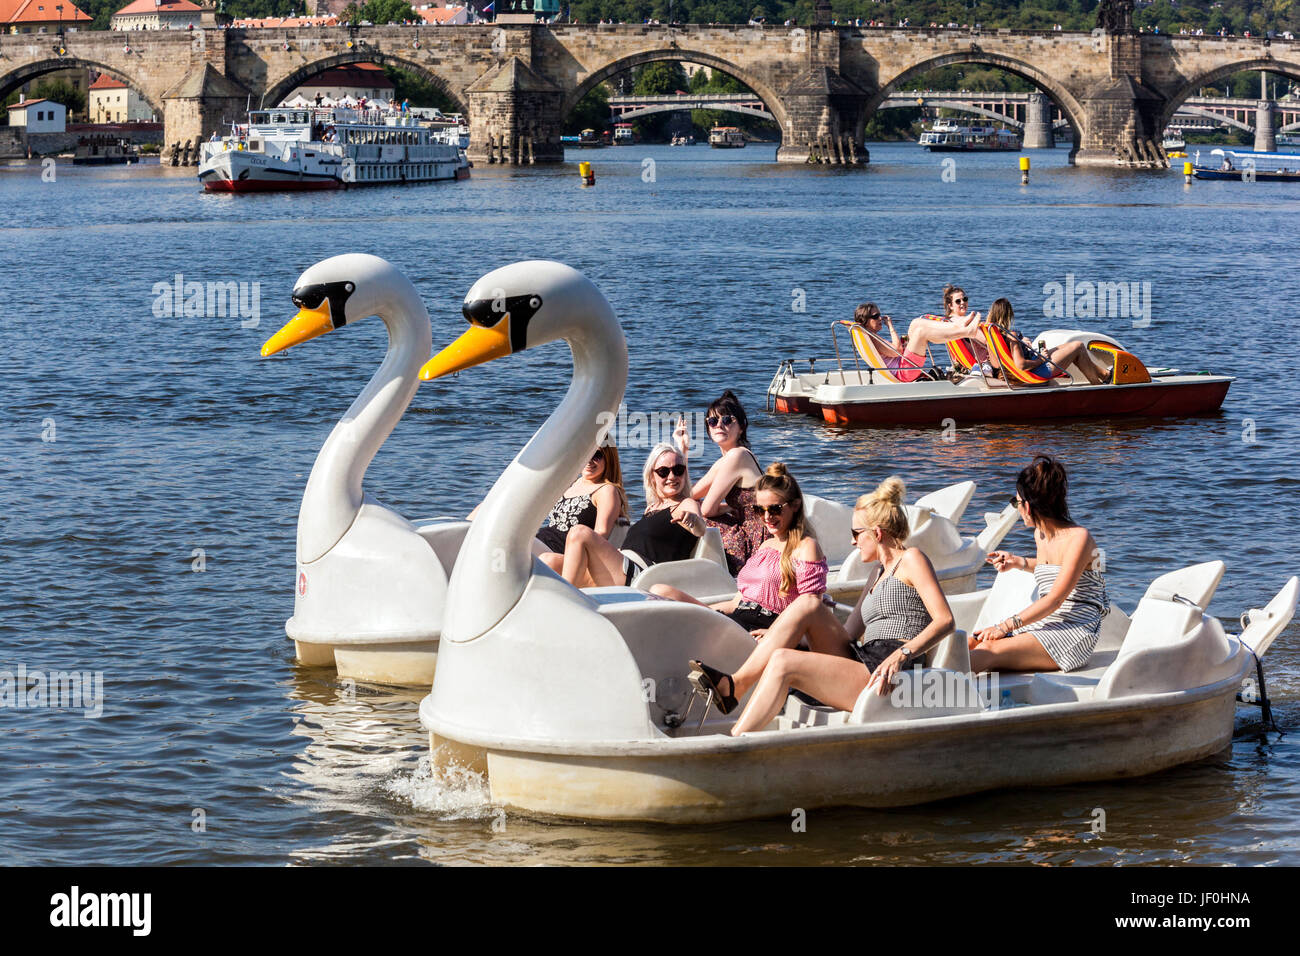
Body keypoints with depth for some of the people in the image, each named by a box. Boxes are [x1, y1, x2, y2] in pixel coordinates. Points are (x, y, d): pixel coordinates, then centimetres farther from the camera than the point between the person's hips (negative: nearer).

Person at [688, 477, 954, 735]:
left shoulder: (911, 559, 2)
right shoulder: (880, 576, 29)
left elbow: (945, 620, -11)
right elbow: (848, 635, 29)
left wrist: (901, 654, -24)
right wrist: (781, 636, 24)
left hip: (886, 678, -8)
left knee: (783, 663, -21)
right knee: (807, 606, -3)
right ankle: (734, 686, -12)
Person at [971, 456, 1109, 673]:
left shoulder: (1079, 538, -13)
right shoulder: (1040, 535, 13)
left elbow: (1055, 600, -19)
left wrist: (1005, 626, -21)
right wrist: (1019, 562, 20)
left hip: (1074, 632, -8)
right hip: (1045, 626, 8)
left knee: (990, 650, -29)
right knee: (971, 644, -16)